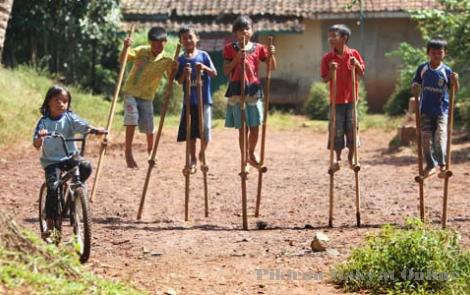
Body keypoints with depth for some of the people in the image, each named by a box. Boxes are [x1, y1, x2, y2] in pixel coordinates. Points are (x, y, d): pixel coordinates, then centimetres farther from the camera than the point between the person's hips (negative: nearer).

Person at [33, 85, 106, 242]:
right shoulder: (44, 122, -1)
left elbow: (82, 125, -16)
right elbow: (36, 145, -8)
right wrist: (40, 137, -31)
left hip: (70, 157, 2)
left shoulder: (69, 117, 2)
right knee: (53, 187, -21)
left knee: (86, 167, -27)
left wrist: (96, 130, -36)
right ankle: (50, 226, -11)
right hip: (51, 161, -2)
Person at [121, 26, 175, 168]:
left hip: (147, 97, 2)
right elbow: (122, 60, -14)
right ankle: (128, 153, -12)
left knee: (149, 128, 3)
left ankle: (150, 152, 29)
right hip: (131, 92, -2)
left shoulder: (166, 61, -4)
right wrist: (125, 47, -33)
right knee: (132, 120, -20)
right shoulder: (141, 51, -7)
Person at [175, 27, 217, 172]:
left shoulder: (203, 55, 0)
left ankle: (202, 155, 25)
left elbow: (214, 73, -3)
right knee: (190, 132, 3)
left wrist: (204, 68, -21)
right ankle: (193, 159, 16)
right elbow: (179, 81, 1)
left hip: (204, 99, -1)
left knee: (205, 130, 1)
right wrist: (184, 74, -19)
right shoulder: (181, 59, 3)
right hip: (189, 100, 1)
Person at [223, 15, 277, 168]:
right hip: (237, 91, -2)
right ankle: (245, 160, 8)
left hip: (254, 90, 2)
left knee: (255, 127, 5)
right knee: (243, 128, -1)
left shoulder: (258, 48, 6)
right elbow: (226, 71, -4)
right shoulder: (230, 49, 1)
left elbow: (272, 67, 6)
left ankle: (251, 154, 27)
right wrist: (237, 58, -17)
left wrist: (271, 55, -12)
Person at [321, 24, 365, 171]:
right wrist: (331, 70, -20)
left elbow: (362, 74, 3)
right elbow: (325, 79, -1)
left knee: (352, 128, 3)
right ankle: (337, 158, 15)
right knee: (337, 130, 2)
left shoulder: (354, 54, -1)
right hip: (336, 99, 0)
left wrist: (357, 64, -16)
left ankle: (351, 157, 19)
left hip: (352, 99, 0)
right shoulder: (327, 58, -3)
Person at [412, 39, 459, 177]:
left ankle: (442, 164, 0)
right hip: (425, 110, 2)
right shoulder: (422, 68, 0)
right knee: (426, 139, 6)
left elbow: (454, 90, -2)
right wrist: (416, 98, -8)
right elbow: (415, 85, 9)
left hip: (441, 110, -2)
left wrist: (455, 80, -21)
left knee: (440, 137, -13)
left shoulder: (447, 71, -4)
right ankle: (430, 165, 20)